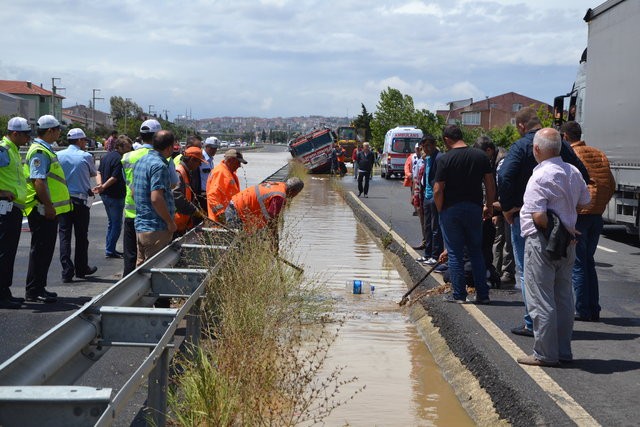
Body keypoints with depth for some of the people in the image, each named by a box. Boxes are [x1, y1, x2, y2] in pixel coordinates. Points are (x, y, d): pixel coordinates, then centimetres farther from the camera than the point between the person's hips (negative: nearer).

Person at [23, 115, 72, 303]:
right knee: (40, 250, -5)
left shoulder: (46, 150, 18)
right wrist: (48, 206, -24)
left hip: (49, 210, 10)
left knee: (45, 250, 14)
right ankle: (33, 291, 0)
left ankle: (38, 288, 21)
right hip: (42, 210, -10)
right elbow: (38, 181, -23)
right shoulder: (40, 152, -15)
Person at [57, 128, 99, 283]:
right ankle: (81, 269, 21)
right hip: (81, 200, -2)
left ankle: (67, 271, -4)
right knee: (81, 235, 11)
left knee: (64, 235, 2)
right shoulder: (86, 156, -6)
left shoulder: (58, 155, 1)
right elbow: (94, 173, 9)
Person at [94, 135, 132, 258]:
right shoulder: (119, 159, -18)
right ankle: (110, 251, 1)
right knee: (117, 224, 0)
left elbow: (99, 172, 7)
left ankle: (109, 249, 24)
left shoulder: (106, 156, 12)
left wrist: (100, 185, -9)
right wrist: (103, 187, -15)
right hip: (115, 196, -9)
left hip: (105, 195, 9)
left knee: (111, 223, 20)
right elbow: (114, 178, -22)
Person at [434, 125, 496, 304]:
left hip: (451, 209, -3)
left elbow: (438, 190, -12)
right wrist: (489, 206, 12)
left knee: (455, 253, 5)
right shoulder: (481, 156, 2)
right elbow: (491, 184, 2)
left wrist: (440, 210, 2)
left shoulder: (445, 159, -10)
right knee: (476, 252, 12)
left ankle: (459, 294, 7)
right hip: (474, 208, 4)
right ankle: (482, 294, 12)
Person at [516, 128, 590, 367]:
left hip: (543, 242, -8)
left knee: (541, 301, 0)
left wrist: (554, 229, -7)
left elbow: (538, 216, -24)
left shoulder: (540, 177, -18)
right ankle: (563, 351, 22)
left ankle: (545, 354, 5)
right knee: (564, 299, 15)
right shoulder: (573, 172, 6)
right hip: (567, 244, 8)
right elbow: (584, 201, 19)